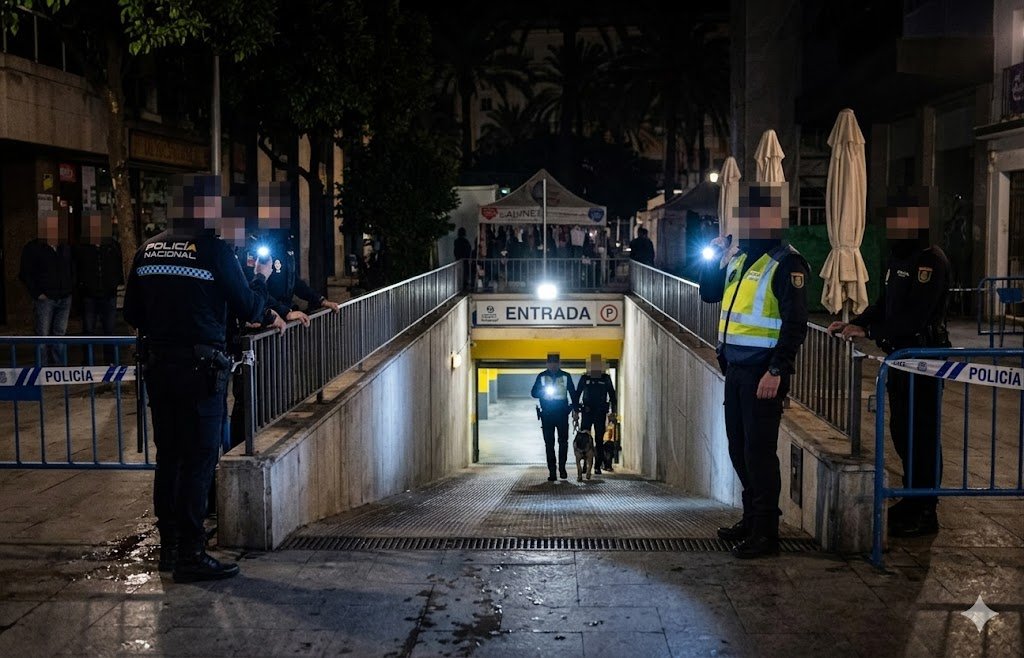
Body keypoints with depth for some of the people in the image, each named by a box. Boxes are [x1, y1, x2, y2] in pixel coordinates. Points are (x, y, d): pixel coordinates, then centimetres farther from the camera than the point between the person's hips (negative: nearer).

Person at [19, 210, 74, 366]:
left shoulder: (65, 248, 13)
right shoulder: (32, 248, -3)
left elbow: (72, 270, 24)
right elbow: (25, 274, -5)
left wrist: (70, 288, 10)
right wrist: (37, 294, -11)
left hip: (64, 299, 5)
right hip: (45, 299, -5)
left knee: (60, 334, 9)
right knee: (43, 335, -2)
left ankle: (59, 368, 15)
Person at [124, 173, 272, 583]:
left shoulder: (149, 249, 7)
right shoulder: (214, 250, -12)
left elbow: (132, 314, 11)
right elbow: (250, 310, -6)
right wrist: (261, 279, 11)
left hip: (157, 365, 7)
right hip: (199, 368, -7)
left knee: (168, 457, 15)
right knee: (199, 460, -1)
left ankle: (169, 548, 24)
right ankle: (190, 556, 2)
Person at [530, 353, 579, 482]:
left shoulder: (566, 376, 7)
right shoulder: (542, 376, 7)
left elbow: (572, 393, 11)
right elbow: (534, 392, 6)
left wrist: (575, 410, 5)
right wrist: (543, 392, -14)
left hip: (562, 413, 0)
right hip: (547, 414, 0)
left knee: (563, 441, -2)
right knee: (549, 443, -2)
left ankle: (562, 467, 14)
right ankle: (552, 472, 0)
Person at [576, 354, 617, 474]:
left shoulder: (606, 378, 4)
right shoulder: (584, 378, 3)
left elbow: (612, 395, 8)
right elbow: (577, 394, 7)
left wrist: (613, 412, 2)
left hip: (601, 413, 0)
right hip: (587, 412, 0)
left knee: (599, 439, 2)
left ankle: (597, 466, 7)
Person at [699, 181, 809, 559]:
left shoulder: (786, 264, -12)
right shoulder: (738, 258, 13)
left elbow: (795, 324, -17)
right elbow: (709, 294, 25)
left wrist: (777, 371, -23)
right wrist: (714, 259, 9)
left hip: (763, 371, -9)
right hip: (735, 368, 9)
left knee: (759, 451, -4)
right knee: (739, 449, 15)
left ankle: (766, 532, 5)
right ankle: (752, 517, 29)